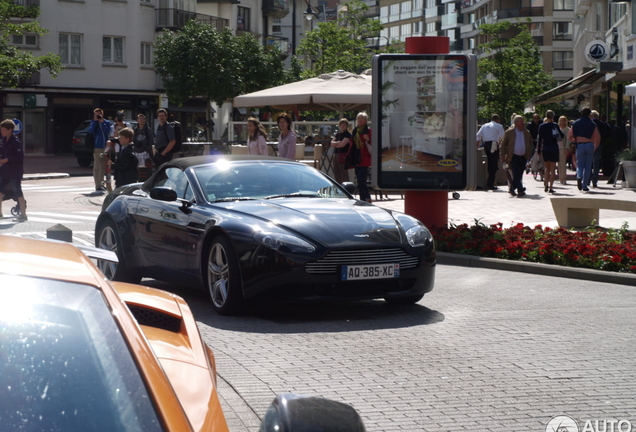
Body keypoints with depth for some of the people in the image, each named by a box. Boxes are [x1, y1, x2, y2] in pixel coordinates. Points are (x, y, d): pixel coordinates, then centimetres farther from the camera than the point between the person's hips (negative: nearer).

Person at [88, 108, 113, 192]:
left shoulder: (107, 123, 7)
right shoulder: (93, 123, 3)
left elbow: (108, 131, -8)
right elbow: (90, 131, -15)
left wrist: (102, 122, -10)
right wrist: (95, 121, -11)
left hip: (106, 147, 3)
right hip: (97, 148, -3)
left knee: (103, 167, 12)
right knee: (96, 167, -4)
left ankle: (101, 183, 22)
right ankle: (98, 186, -4)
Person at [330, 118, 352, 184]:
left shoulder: (348, 135, -4)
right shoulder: (338, 134, 19)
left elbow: (342, 144, -14)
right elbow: (332, 143, 9)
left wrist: (335, 144, 3)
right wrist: (339, 142, -8)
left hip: (343, 156, -8)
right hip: (336, 155, 8)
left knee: (344, 174, -11)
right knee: (336, 175, 9)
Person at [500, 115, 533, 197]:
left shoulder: (527, 133, 9)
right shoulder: (509, 132, -2)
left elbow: (531, 143, 22)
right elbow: (503, 144, 2)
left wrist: (529, 153, 11)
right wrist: (503, 156, -2)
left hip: (523, 157, 5)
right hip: (513, 157, -4)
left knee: (519, 175, 9)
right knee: (516, 174, -15)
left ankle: (512, 189, 23)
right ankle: (520, 190, -16)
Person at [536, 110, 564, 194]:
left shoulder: (541, 126, 0)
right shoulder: (555, 125, -6)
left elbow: (539, 138, 1)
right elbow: (561, 135, 2)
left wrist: (539, 150, 6)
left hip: (544, 148, 2)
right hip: (554, 148, -2)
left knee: (547, 168, 17)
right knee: (552, 169, 1)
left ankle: (546, 185, 7)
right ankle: (550, 187, -4)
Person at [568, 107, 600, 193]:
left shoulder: (575, 124, 3)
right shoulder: (592, 124, 1)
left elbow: (569, 135, 1)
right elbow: (598, 137, -2)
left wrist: (573, 140, 22)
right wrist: (596, 145, 15)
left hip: (580, 145, 0)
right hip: (590, 145, 0)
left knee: (580, 164, 9)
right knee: (588, 166, 7)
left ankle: (579, 177, -24)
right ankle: (585, 186, 6)